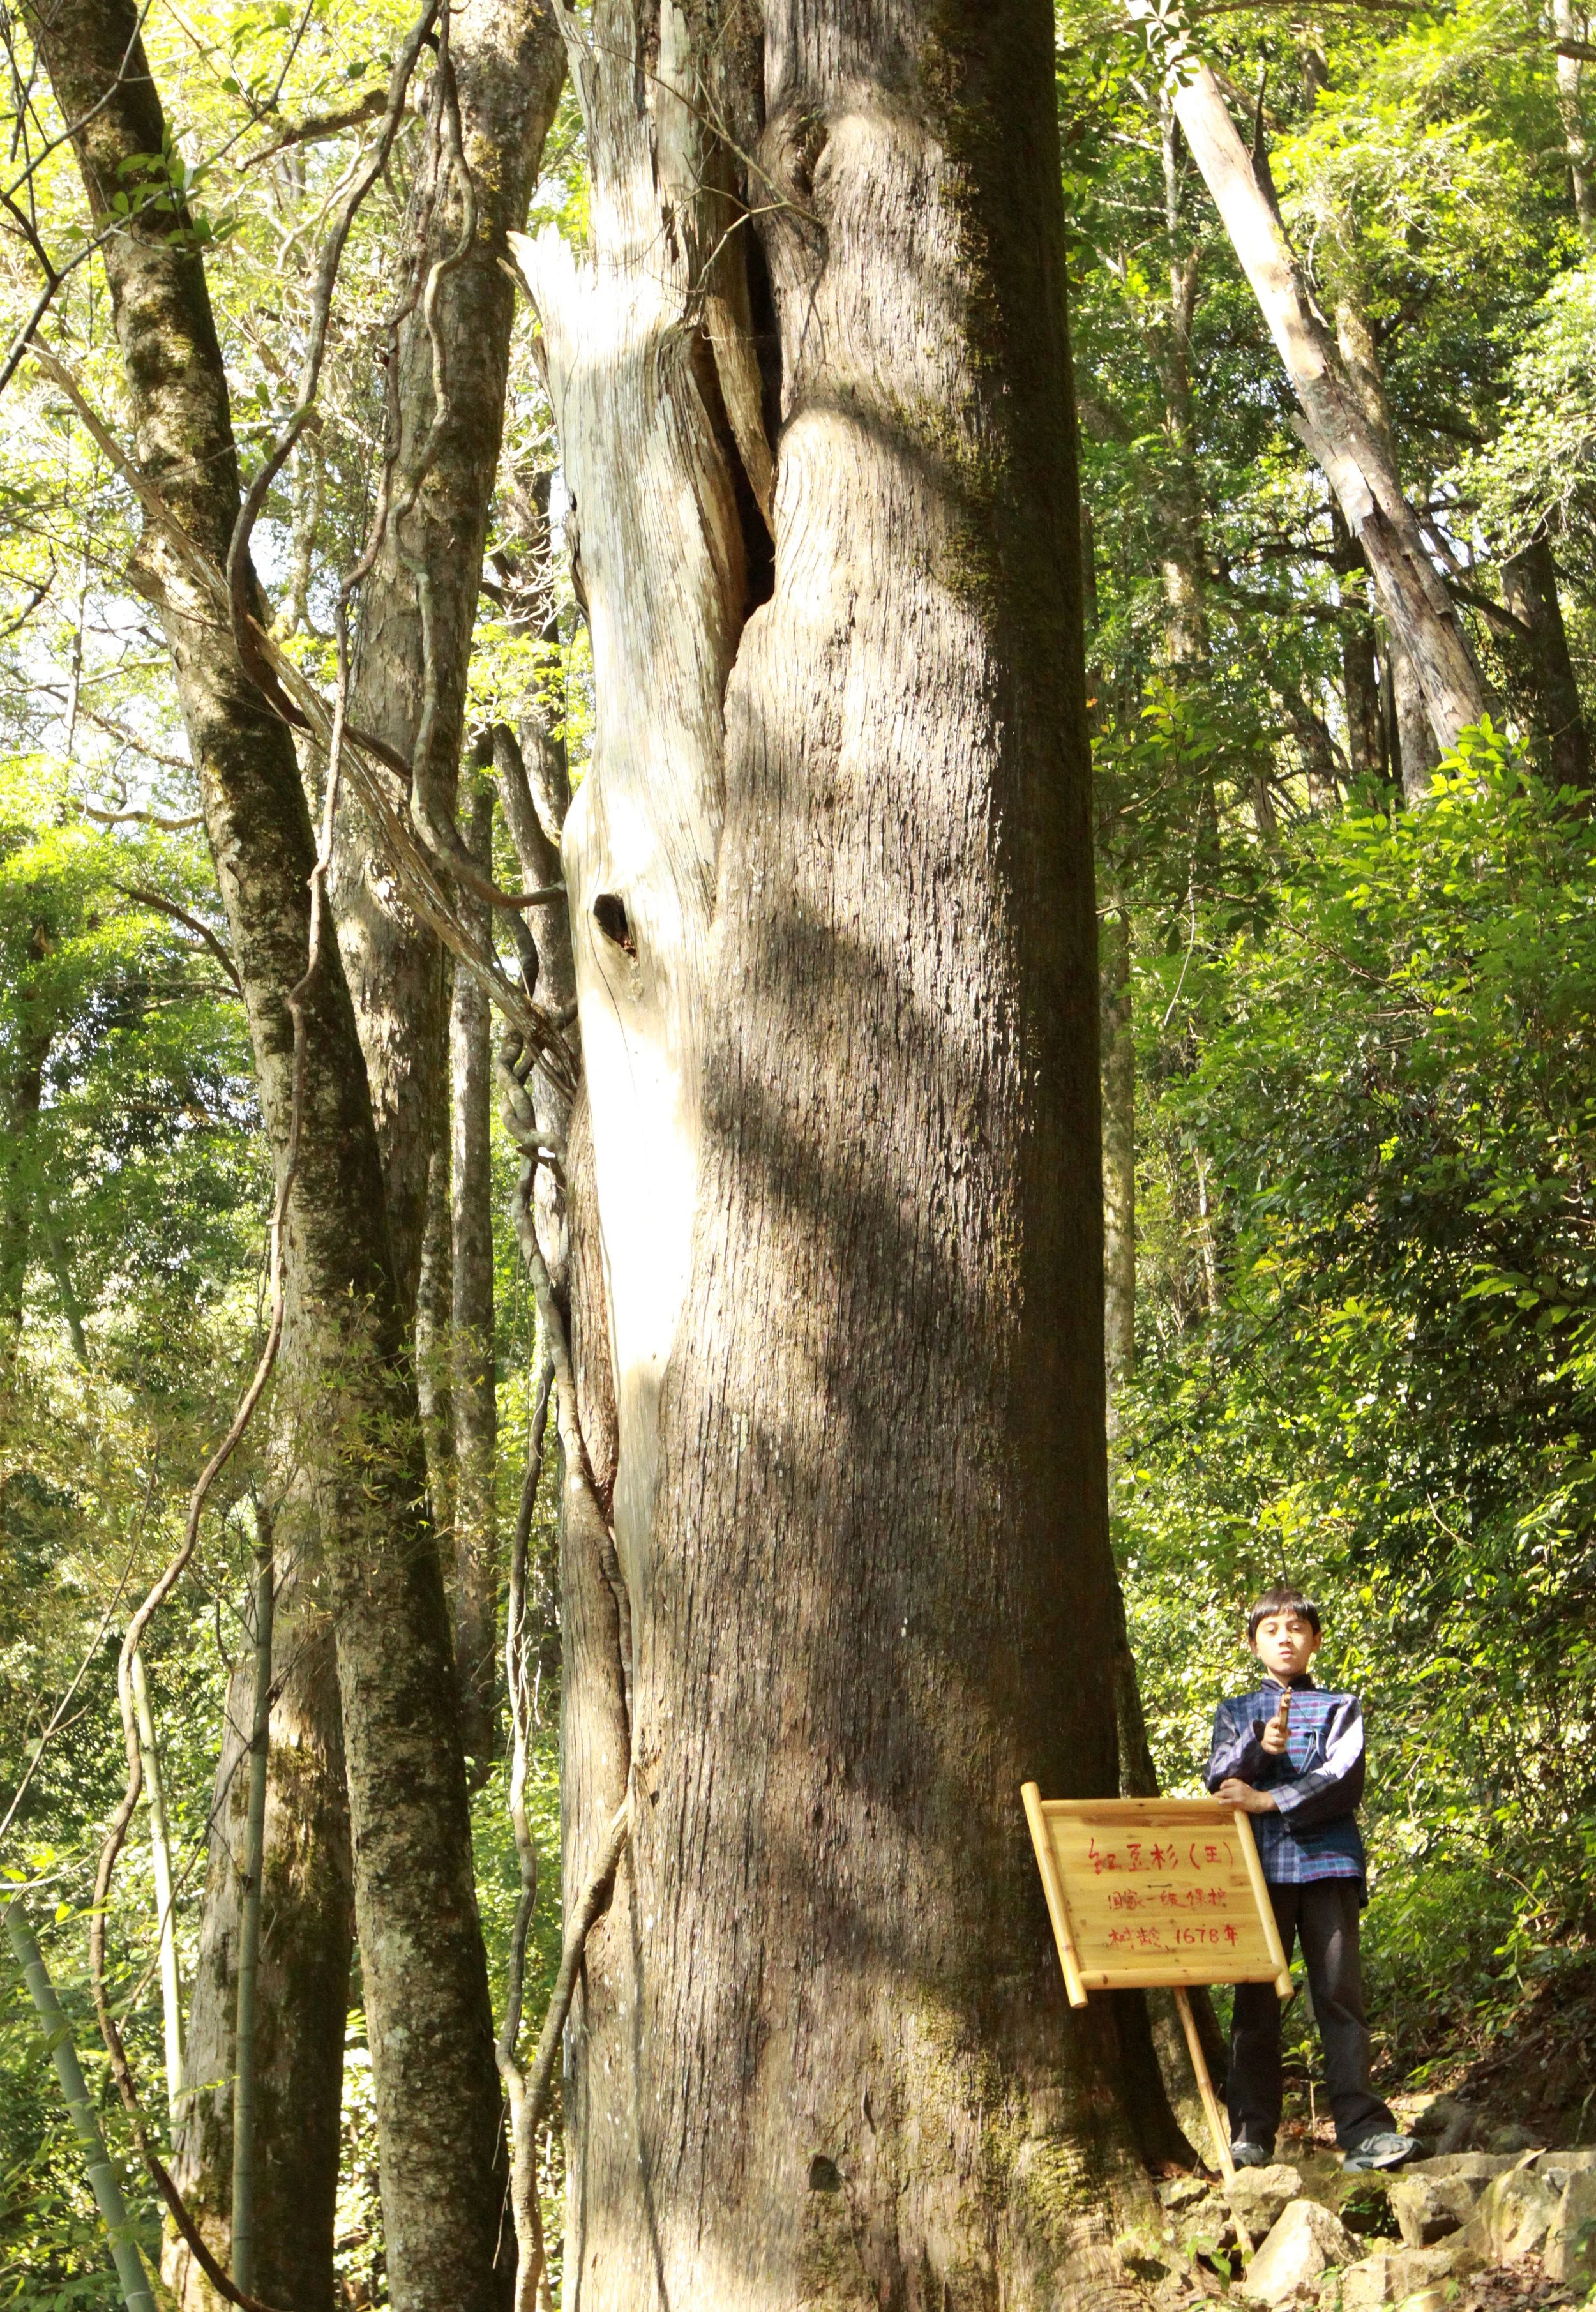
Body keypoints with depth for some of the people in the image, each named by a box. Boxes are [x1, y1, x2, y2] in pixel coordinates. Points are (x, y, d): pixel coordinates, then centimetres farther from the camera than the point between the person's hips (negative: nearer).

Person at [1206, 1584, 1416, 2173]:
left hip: (1327, 1861, -1)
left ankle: (1363, 2129, -11)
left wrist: (1269, 1800, -12)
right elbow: (1218, 1779, 4)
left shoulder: (1340, 1707, 13)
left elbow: (1344, 1781, -2)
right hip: (1259, 1864, 1)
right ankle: (1251, 2131, 5)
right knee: (1257, 1999, 1)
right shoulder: (1236, 1713, 19)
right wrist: (1259, 1745, -15)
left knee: (1340, 1993, -7)